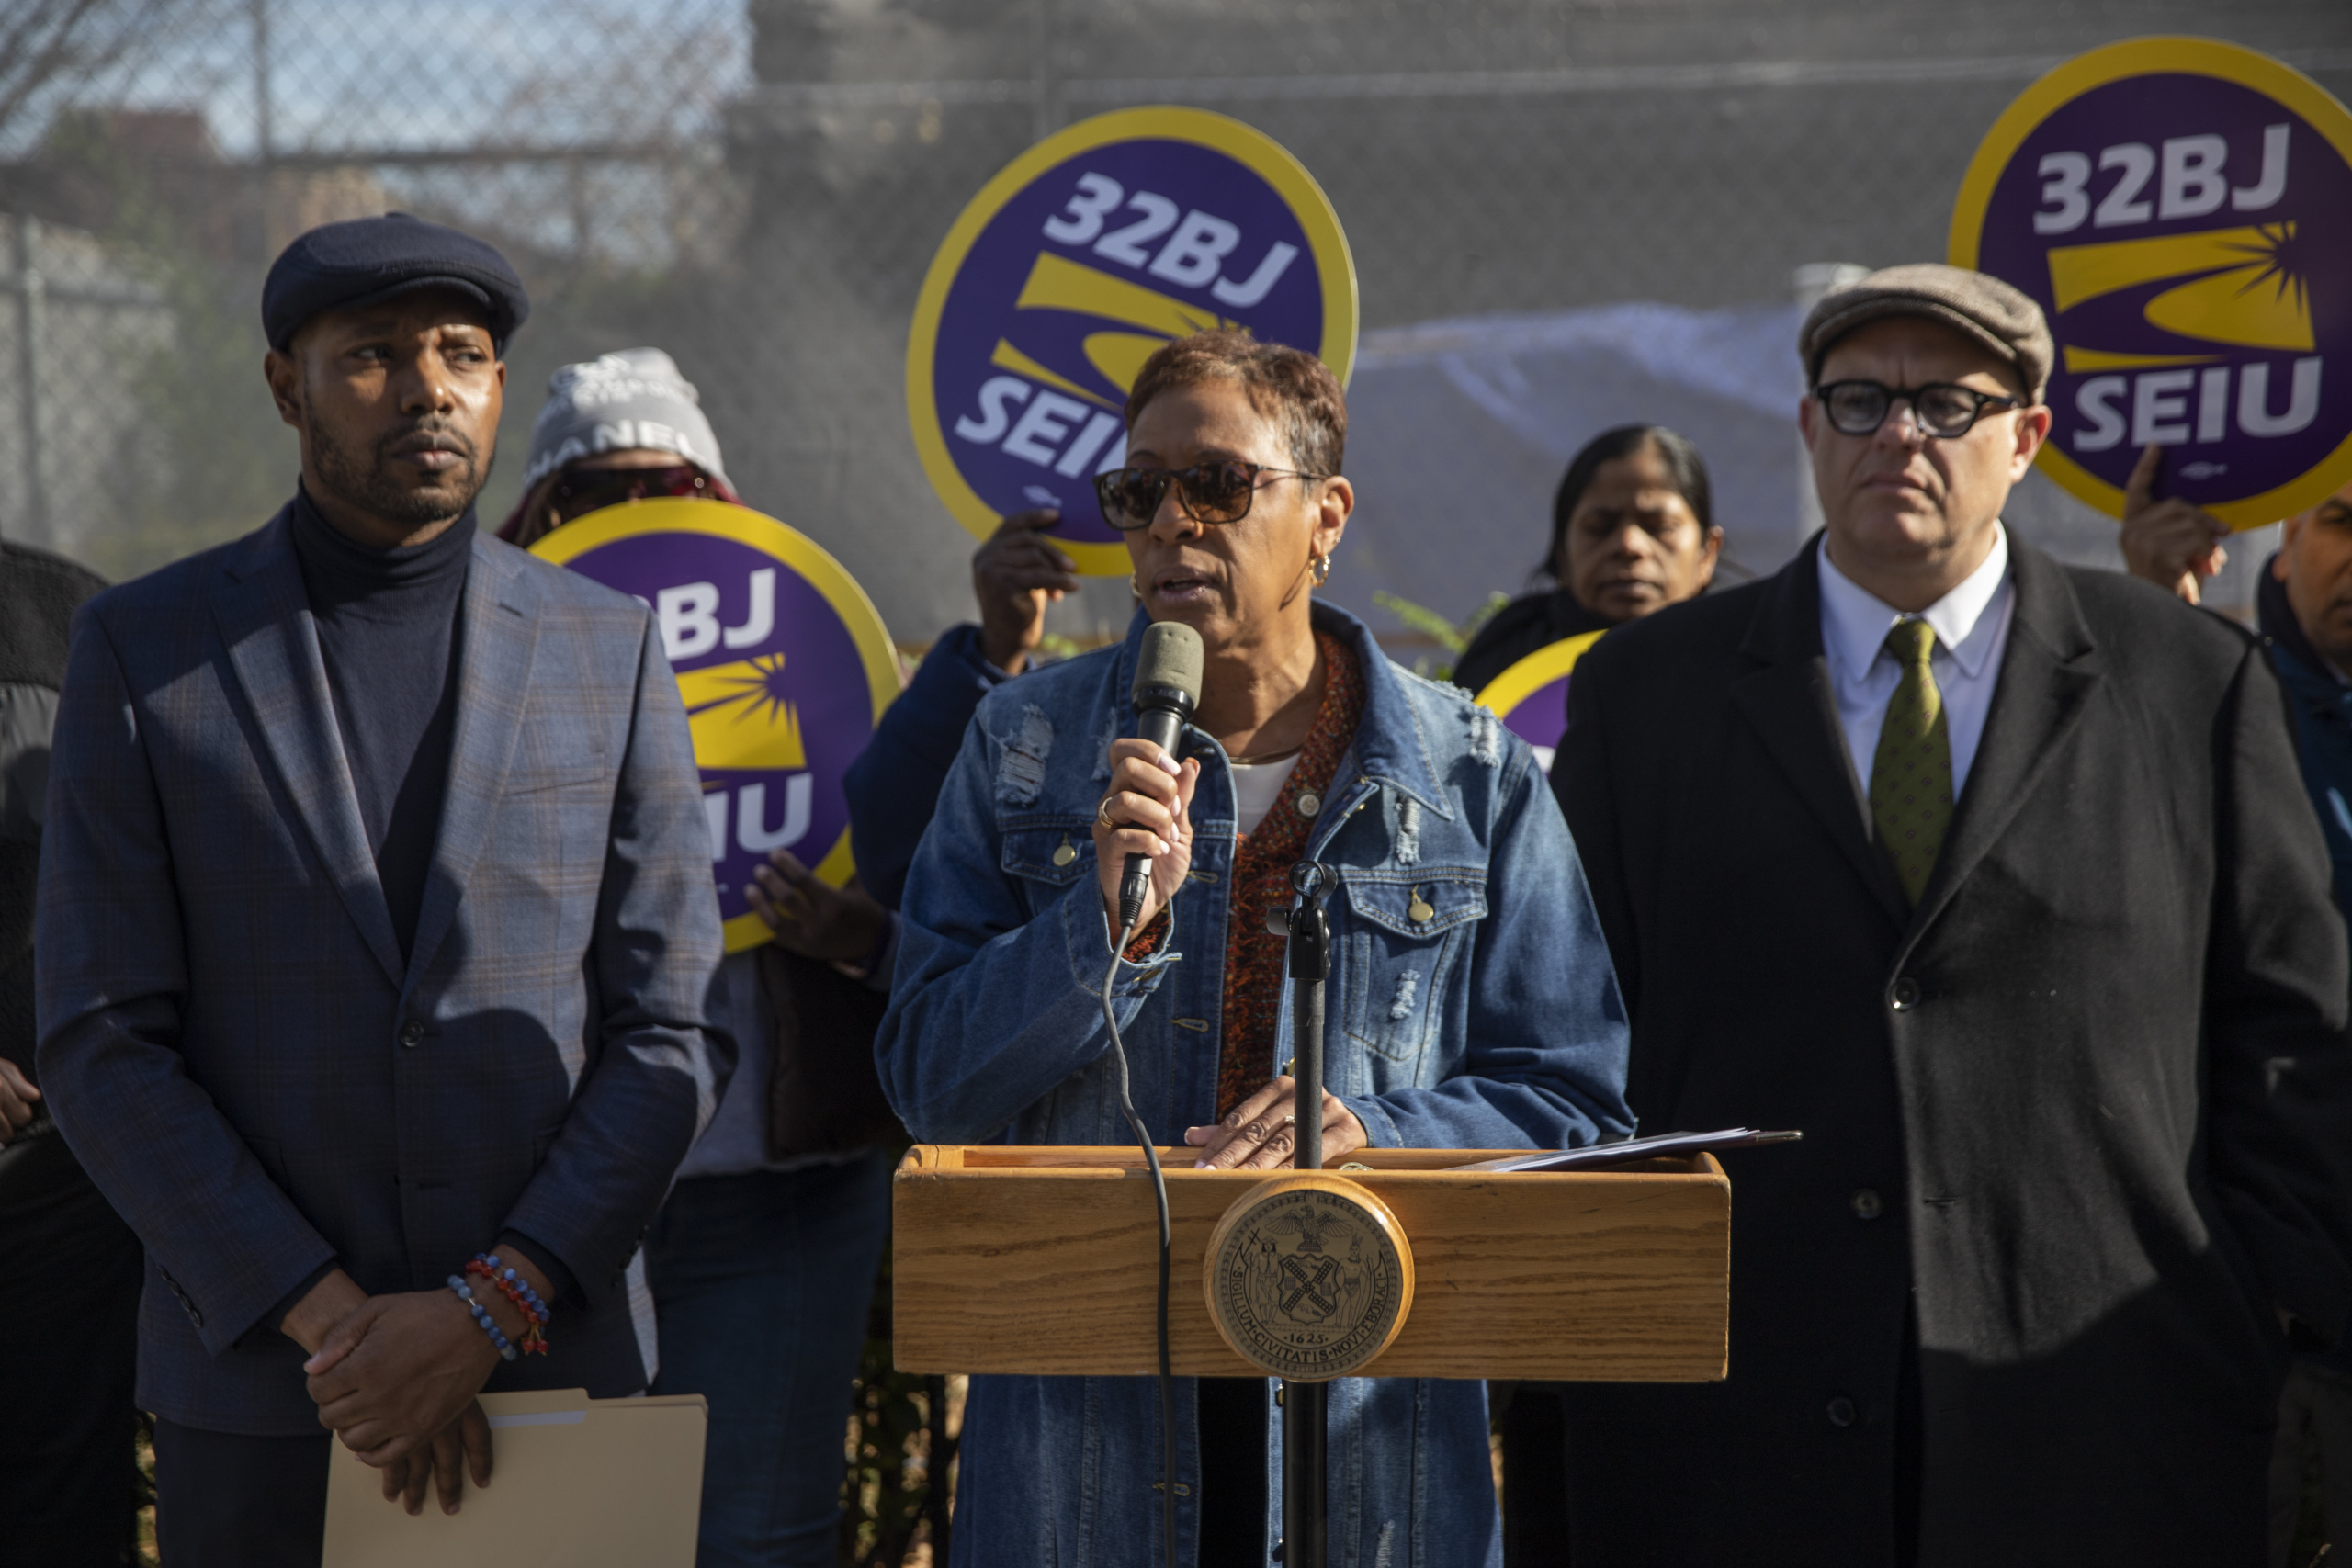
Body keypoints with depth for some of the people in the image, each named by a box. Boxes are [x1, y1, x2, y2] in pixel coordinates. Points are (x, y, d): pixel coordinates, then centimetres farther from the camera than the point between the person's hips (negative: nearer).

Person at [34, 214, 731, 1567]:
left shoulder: (611, 651, 5)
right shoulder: (144, 651, 1)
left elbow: (674, 1035, 1)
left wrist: (492, 1312, -11)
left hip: (557, 1371, 1)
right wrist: (326, 1318, -12)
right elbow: (104, 1046, -3)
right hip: (259, 1393, -1)